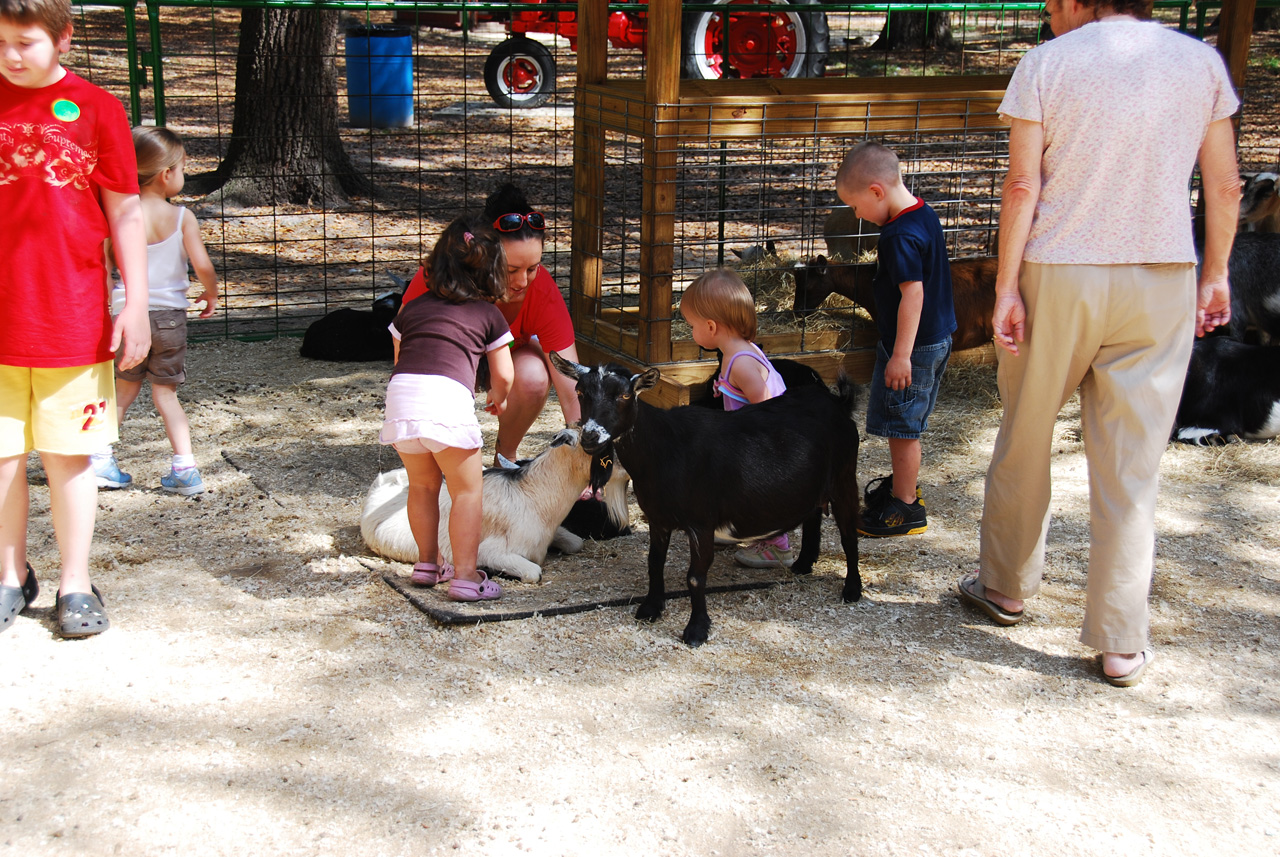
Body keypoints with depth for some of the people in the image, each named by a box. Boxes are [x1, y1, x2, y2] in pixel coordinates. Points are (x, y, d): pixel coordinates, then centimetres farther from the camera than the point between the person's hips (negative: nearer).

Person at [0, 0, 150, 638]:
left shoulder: (96, 109, 0)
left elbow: (125, 213, 3)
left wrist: (136, 305, -1)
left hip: (73, 316, -2)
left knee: (69, 454, 5)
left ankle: (75, 585, 16)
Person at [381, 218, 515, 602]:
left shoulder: (412, 308, 26)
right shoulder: (488, 314, 18)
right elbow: (503, 376, 19)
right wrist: (498, 399, 42)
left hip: (401, 392, 4)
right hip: (447, 398, -4)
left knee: (422, 485, 22)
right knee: (467, 489, 6)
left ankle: (428, 562, 33)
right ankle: (465, 576, 4)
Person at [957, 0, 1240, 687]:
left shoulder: (1045, 63, -3)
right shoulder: (1201, 62, 6)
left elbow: (1023, 185, -8)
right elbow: (1224, 185, 7)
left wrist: (1005, 286, -6)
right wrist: (1216, 274, 17)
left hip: (1057, 276, -2)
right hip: (1162, 283, 2)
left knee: (1023, 442, 16)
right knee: (1131, 463, 4)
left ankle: (1005, 587, 30)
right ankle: (1121, 643, 7)